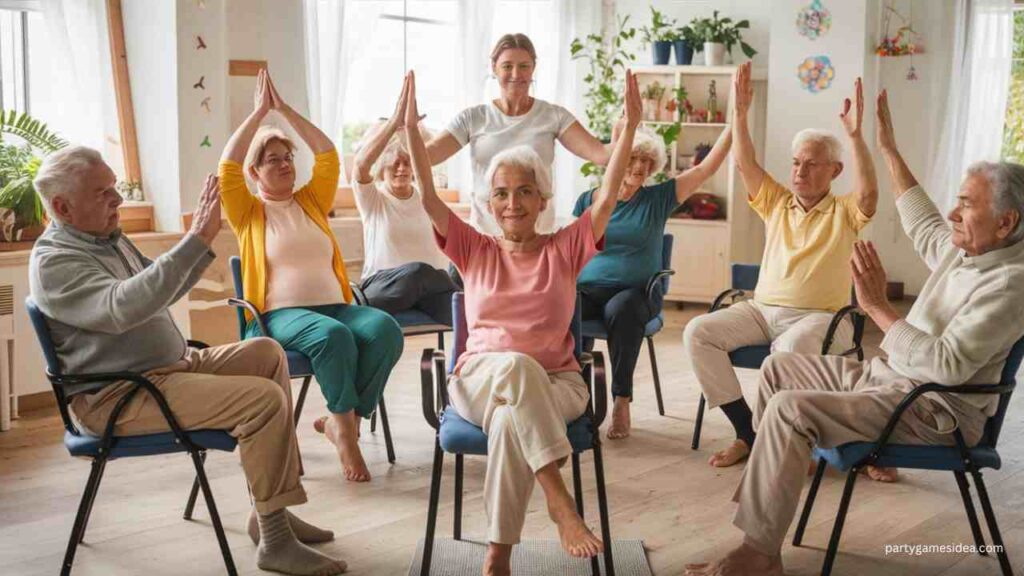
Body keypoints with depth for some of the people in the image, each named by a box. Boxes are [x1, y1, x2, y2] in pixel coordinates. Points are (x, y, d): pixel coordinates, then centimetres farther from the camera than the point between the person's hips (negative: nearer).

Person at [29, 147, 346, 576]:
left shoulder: (109, 239, 15)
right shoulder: (53, 262, -15)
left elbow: (161, 290, 27)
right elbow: (124, 307, -33)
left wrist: (202, 241, 11)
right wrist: (194, 243, -33)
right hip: (120, 398, -10)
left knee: (265, 352, 8)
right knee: (265, 399, -21)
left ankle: (269, 508, 5)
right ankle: (274, 540, -12)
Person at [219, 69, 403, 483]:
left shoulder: (312, 202, 22)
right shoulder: (248, 213, 12)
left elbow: (328, 155, 13)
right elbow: (228, 167, -3)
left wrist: (283, 109, 12)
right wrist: (260, 112, 2)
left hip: (336, 306, 4)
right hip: (282, 314, -4)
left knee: (385, 329, -29)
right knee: (333, 336, -38)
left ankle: (341, 421, -19)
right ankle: (346, 430, -23)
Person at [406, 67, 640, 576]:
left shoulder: (564, 249, 11)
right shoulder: (474, 251, 13)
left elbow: (607, 198, -1)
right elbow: (429, 199, 2)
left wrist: (630, 127, -11)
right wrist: (410, 128, -7)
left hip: (555, 383, 0)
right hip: (479, 379, 0)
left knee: (510, 422, -37)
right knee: (515, 364, -38)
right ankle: (558, 500, -42)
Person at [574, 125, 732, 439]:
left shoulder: (658, 199, 9)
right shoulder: (588, 200, 13)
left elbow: (707, 168, 5)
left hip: (636, 290, -1)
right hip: (588, 288, 1)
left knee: (621, 309, -38)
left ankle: (622, 401, -27)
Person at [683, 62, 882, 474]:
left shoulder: (844, 212, 3)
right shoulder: (777, 203, 15)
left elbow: (868, 194, -19)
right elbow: (745, 164, 3)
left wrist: (855, 135, -30)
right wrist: (740, 113, -10)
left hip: (819, 316, -5)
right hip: (762, 309, 5)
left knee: (791, 349, -40)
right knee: (697, 332, -19)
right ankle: (748, 431, -16)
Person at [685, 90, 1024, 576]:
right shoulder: (963, 249, 6)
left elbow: (947, 365, -30)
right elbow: (922, 225, 27)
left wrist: (878, 307, -25)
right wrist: (888, 149, 29)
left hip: (936, 411, -10)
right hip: (887, 374, 10)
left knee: (789, 409, -26)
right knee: (779, 367, 14)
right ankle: (776, 471, 18)